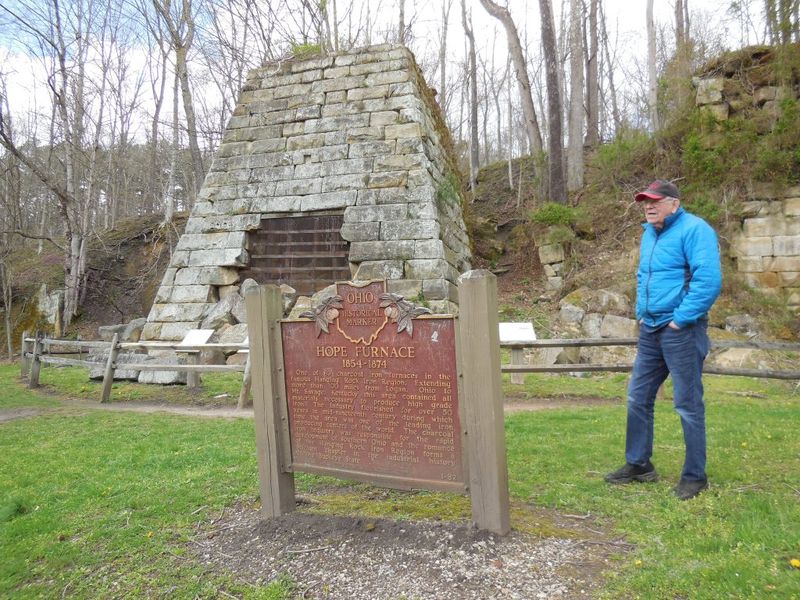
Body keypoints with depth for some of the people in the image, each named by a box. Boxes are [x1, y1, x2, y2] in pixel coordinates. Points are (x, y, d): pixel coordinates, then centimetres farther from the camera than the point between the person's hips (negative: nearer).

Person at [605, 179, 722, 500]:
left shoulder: (694, 229, -13)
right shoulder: (649, 233, 14)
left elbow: (708, 280, -23)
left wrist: (680, 319, -19)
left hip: (681, 331, -8)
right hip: (650, 330, 9)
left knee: (688, 405, 1)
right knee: (638, 398, 13)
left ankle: (695, 476, 16)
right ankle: (638, 464, 26)